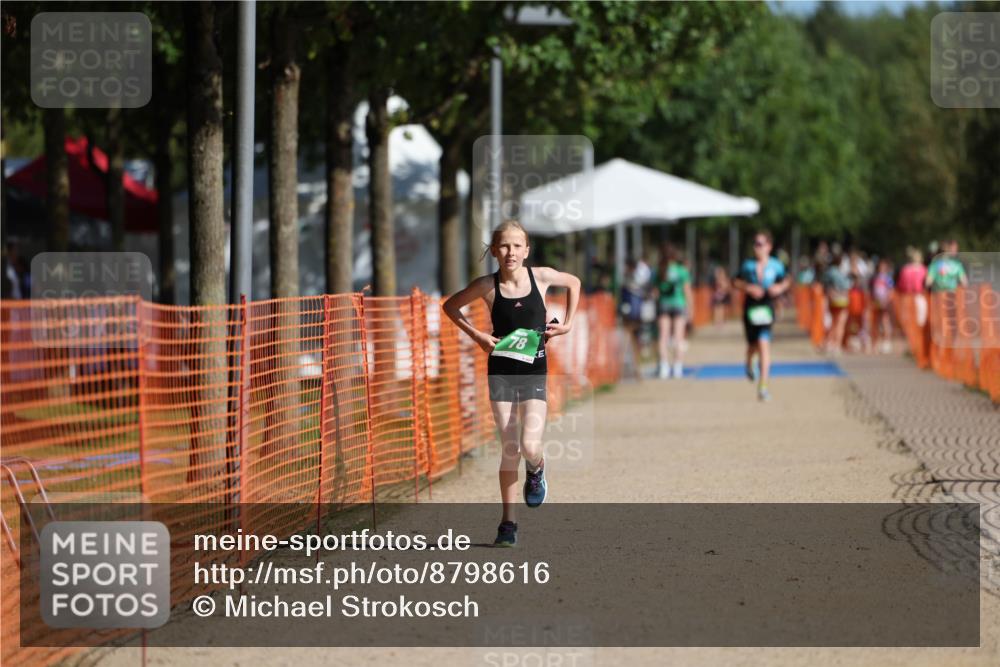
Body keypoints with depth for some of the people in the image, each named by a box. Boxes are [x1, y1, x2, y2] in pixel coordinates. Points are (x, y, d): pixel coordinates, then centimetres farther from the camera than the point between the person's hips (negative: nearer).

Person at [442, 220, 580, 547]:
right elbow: (450, 306, 10)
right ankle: (508, 522, 9)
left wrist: (567, 323, 9)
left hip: (534, 373, 0)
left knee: (530, 445, -15)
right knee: (509, 450, -1)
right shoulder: (487, 286, -6)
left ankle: (536, 471, 22)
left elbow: (573, 283, 16)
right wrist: (477, 335, -1)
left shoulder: (541, 276, -4)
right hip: (501, 372, 0)